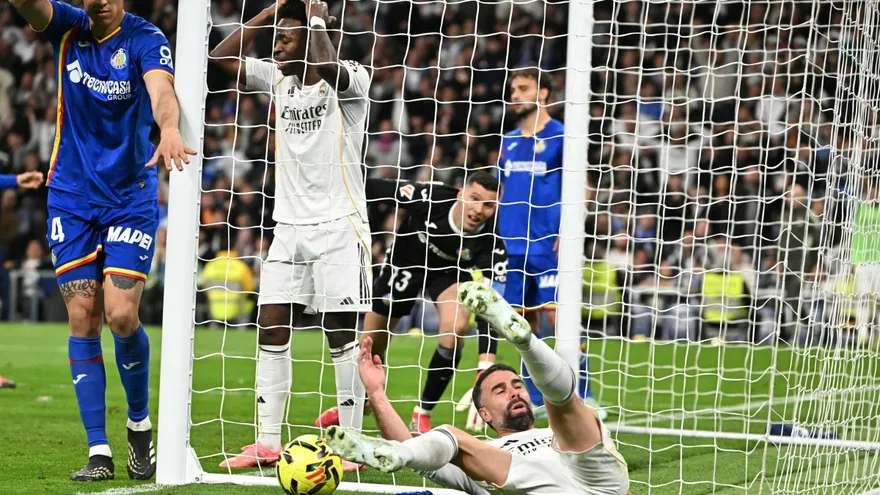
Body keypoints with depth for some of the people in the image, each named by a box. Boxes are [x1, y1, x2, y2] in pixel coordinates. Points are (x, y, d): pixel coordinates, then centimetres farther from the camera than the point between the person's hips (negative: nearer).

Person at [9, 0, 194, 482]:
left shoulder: (145, 39, -10)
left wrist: (169, 129, -52)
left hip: (130, 197, -3)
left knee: (121, 315, -11)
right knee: (82, 319, -1)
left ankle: (140, 424, 14)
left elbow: (161, 89, -29)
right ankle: (99, 450, 2)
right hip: (71, 198, 3)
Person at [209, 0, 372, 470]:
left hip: (338, 226, -7)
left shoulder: (350, 79, -8)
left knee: (343, 334, -5)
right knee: (271, 330, 3)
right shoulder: (278, 79, 11)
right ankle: (266, 443, 6)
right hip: (289, 225, 7)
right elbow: (221, 57, 6)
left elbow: (325, 68, -31)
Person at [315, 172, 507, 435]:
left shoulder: (491, 243, -33)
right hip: (406, 262, 1)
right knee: (372, 341, 9)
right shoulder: (430, 198, -35)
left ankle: (423, 414, -11)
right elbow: (375, 188, -22)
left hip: (451, 270, -1)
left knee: (456, 326, -29)